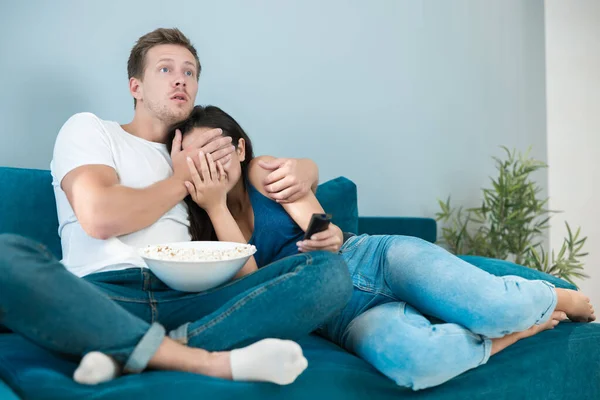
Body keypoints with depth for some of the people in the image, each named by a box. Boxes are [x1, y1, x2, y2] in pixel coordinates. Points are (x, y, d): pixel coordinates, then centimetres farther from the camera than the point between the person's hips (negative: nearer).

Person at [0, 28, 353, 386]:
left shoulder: (202, 151, 28)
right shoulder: (88, 128, 14)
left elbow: (305, 168, 31)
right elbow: (99, 217, -7)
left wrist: (299, 172, 5)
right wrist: (182, 179, 7)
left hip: (186, 303, 4)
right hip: (99, 298, -3)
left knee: (330, 270, -16)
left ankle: (125, 353, -28)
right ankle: (208, 361, -34)